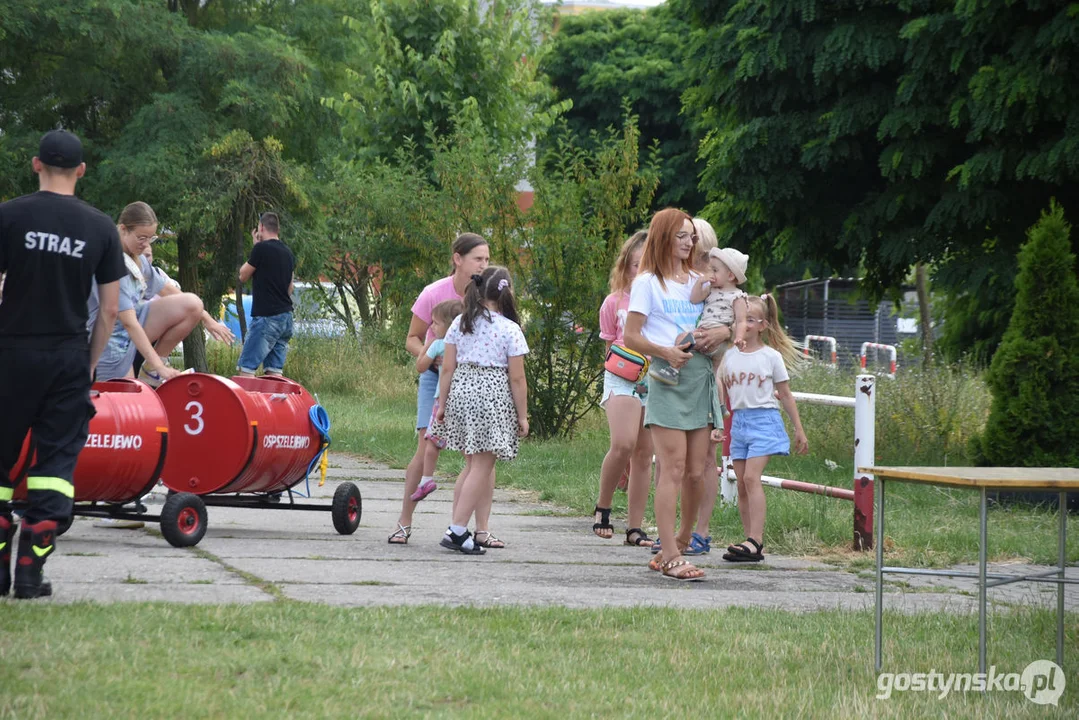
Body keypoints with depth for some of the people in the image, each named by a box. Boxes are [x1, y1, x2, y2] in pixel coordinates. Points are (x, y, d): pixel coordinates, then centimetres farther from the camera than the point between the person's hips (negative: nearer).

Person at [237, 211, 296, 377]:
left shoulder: (261, 248, -9)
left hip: (266, 317, -8)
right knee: (274, 370, 5)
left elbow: (243, 276, 3)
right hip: (286, 317, 8)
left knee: (246, 368, -8)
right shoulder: (288, 254, 14)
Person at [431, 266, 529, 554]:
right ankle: (457, 530, -8)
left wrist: (442, 404, 11)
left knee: (474, 464, 17)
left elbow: (448, 367, 5)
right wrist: (522, 416, 1)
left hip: (460, 393, 6)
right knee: (481, 467, -2)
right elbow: (517, 378, -6)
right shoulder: (510, 329, -6)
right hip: (494, 398, -6)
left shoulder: (460, 323, 6)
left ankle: (458, 528, 14)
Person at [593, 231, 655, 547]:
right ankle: (602, 507, 3)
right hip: (622, 378, -2)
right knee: (623, 444, -20)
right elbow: (610, 346, 12)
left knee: (644, 454, 3)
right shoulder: (614, 302, 4)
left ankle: (635, 527, 8)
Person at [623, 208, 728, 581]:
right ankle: (670, 557, -12)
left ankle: (679, 542, 19)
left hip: (701, 378, 6)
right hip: (667, 380, -6)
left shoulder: (698, 281, 19)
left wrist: (723, 332, -3)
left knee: (696, 472, 4)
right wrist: (665, 352, -19)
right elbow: (631, 336, -3)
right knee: (673, 468, -12)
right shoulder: (648, 283, 3)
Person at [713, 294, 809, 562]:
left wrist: (799, 431, 6)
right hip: (739, 421, 5)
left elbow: (785, 396, 4)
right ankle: (753, 544, 5)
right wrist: (716, 426, 8)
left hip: (764, 420, -5)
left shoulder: (771, 356, -1)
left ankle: (755, 541, -23)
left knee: (751, 477, -18)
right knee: (742, 484, 2)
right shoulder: (730, 356, 9)